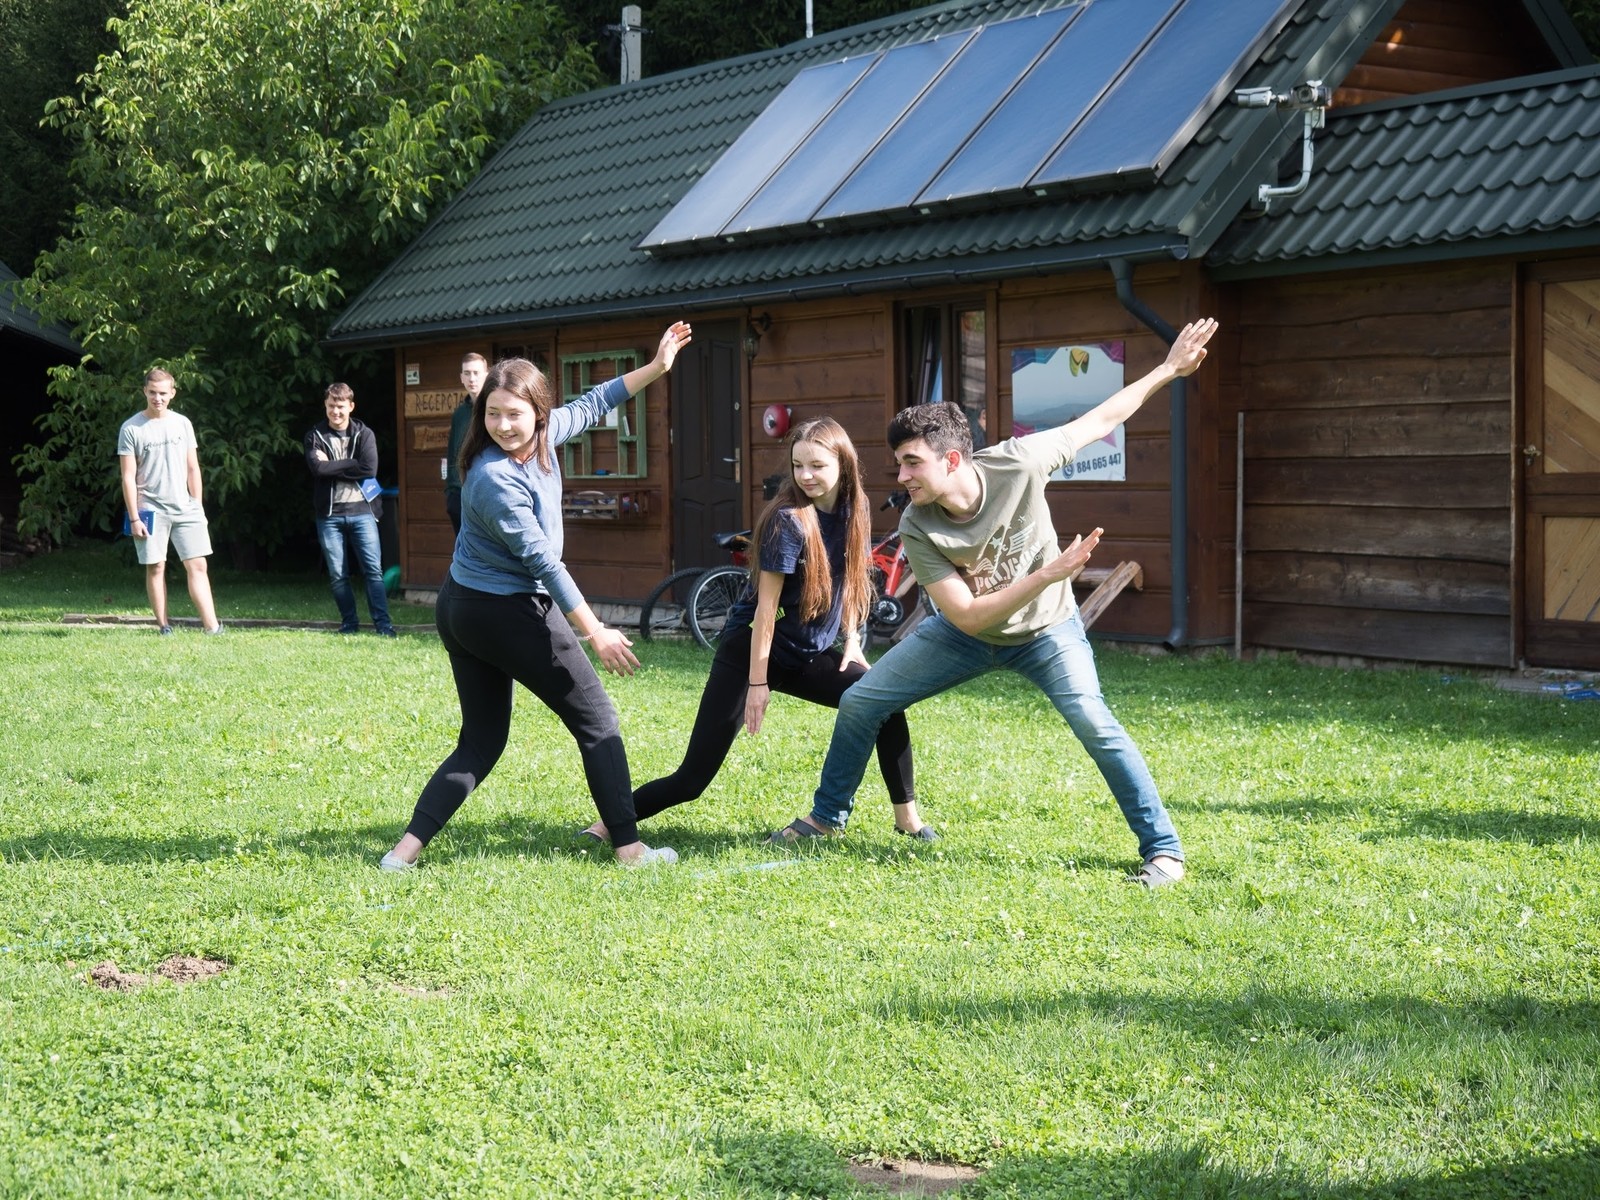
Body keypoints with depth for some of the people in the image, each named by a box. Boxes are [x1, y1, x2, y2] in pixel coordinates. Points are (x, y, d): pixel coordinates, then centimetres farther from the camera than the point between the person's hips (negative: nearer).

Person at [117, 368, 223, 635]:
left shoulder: (182, 424, 8)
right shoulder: (131, 428, -3)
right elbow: (128, 477, -4)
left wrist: (197, 507, 7)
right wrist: (134, 518, -9)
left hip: (185, 509, 3)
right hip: (151, 510, -3)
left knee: (198, 566, -3)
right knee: (156, 567, 0)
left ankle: (212, 627, -6)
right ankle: (164, 627, 6)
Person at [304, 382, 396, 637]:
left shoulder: (364, 434, 5)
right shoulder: (315, 436, 6)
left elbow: (370, 468, -11)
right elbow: (317, 467, -12)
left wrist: (332, 466, -9)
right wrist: (349, 465, -11)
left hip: (361, 511, -1)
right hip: (329, 514, 1)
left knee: (373, 569, -5)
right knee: (337, 574, 5)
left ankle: (382, 623, -3)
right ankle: (349, 622, 16)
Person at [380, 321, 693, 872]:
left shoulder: (543, 435, 0)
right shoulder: (495, 480, -25)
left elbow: (590, 406, 17)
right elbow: (543, 561, -22)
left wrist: (656, 367, 16)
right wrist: (597, 634, -18)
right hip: (508, 613, -9)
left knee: (480, 742, 12)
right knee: (596, 722, 2)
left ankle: (406, 849, 3)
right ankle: (629, 847, 4)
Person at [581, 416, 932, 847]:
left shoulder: (854, 509, -1)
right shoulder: (787, 520, -20)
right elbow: (766, 604, -19)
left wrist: (851, 640, 5)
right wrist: (758, 682, -19)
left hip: (808, 655, 6)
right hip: (751, 653, -6)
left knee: (886, 702, -14)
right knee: (692, 780, -9)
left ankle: (907, 817, -1)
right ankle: (608, 824, 8)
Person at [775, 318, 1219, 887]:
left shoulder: (1016, 463, -30)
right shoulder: (917, 531, -27)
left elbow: (1099, 420, -15)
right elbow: (968, 615, -32)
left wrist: (1169, 369, -11)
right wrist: (1049, 574, -41)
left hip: (1046, 630, -2)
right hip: (967, 634, 2)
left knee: (1093, 722, -25)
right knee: (859, 702, 0)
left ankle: (1163, 849, -12)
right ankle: (826, 818, 23)